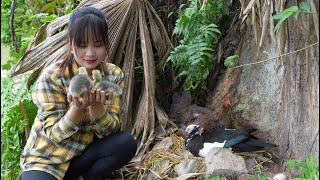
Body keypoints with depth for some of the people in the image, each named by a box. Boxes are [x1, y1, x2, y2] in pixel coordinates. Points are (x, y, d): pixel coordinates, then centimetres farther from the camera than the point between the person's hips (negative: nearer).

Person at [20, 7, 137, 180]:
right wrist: (77, 108, -35)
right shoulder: (52, 76, -18)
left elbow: (108, 131, -12)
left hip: (85, 150, 4)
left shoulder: (114, 75, -7)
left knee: (127, 143, -21)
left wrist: (96, 105, -32)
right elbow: (54, 135, -17)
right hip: (46, 158, -4)